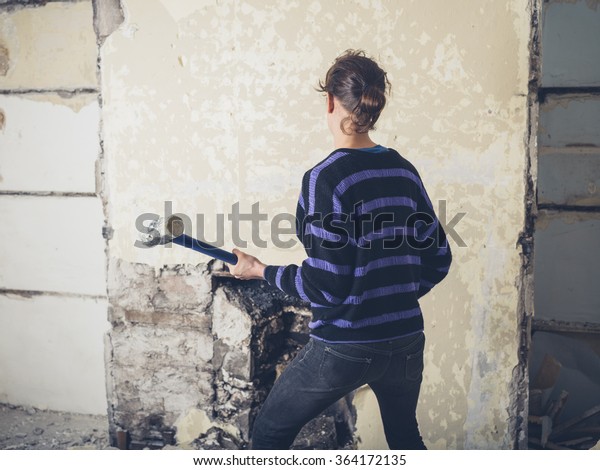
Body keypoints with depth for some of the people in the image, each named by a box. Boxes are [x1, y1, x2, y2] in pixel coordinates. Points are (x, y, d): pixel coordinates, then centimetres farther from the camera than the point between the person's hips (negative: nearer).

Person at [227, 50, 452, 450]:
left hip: (345, 347, -6)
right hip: (406, 341, 6)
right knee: (406, 438, 28)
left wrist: (261, 271, -4)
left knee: (270, 432, 15)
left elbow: (326, 285, -18)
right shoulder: (405, 171, 2)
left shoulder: (326, 178, -17)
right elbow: (438, 261, 7)